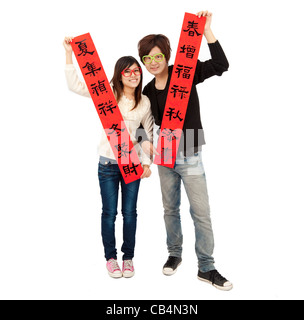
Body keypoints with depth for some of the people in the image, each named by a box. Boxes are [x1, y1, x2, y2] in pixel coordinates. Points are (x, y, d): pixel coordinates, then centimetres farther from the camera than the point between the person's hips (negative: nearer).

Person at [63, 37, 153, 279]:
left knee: (129, 212, 9)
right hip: (108, 163, -1)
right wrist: (69, 54, -15)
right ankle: (111, 257, 24)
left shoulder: (144, 102, 3)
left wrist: (147, 162, 3)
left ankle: (128, 257, 25)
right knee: (109, 213, 6)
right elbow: (75, 86, -8)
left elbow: (150, 134, 10)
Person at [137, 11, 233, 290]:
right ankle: (174, 254, 33)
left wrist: (206, 30, -25)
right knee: (170, 209, 15)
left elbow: (220, 65, -20)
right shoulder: (148, 91, 6)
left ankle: (206, 267, 11)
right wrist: (144, 140, -3)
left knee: (201, 212, -2)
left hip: (189, 155, -4)